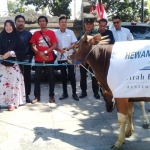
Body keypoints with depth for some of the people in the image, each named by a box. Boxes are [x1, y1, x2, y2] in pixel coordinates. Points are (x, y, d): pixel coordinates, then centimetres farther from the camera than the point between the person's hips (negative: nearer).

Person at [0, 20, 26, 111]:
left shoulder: (17, 37, 3)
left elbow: (22, 50, -2)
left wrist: (11, 53, -14)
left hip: (14, 63, -1)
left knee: (14, 83, -5)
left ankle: (13, 102, 0)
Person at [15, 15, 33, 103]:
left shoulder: (28, 34, 10)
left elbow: (31, 47, 7)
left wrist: (30, 57, -3)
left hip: (26, 59, 1)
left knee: (27, 78, 4)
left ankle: (27, 95, 14)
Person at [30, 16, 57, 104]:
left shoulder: (51, 33, 4)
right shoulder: (36, 33, 9)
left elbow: (55, 45, -4)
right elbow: (33, 46, 4)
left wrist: (45, 52, -15)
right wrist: (39, 53, -15)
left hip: (49, 59, -1)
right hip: (38, 59, 1)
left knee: (51, 77, 4)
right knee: (37, 78, 3)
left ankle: (51, 96, 14)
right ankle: (37, 97, 10)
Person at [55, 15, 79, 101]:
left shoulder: (70, 32, 2)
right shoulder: (56, 33, 1)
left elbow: (74, 43, 0)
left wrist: (68, 48, -17)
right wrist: (59, 49, -17)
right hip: (60, 57, 1)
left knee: (72, 75, 1)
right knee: (63, 75, 9)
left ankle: (74, 93, 8)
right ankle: (65, 93, 17)